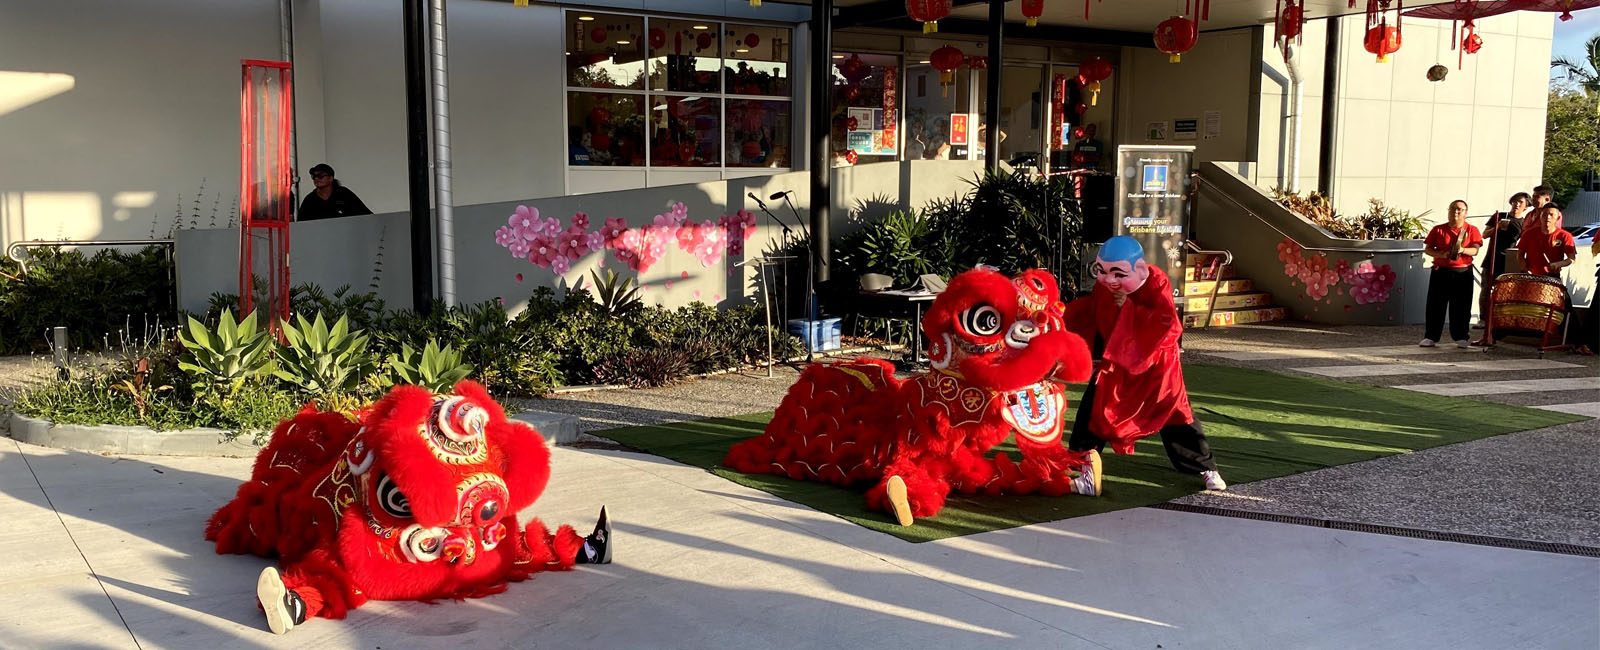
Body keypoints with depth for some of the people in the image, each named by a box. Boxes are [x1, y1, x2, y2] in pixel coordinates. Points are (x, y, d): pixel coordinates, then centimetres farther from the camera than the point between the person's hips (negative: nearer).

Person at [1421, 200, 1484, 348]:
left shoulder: (1471, 230, 5)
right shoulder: (1438, 229, 7)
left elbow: (1475, 250, -4)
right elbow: (1427, 249, 5)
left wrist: (1463, 250, -24)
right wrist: (1442, 254, -13)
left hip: (1463, 272, 0)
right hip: (1440, 271, 1)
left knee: (1461, 306, 2)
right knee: (1436, 304, 0)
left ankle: (1460, 337, 10)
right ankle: (1430, 337, 5)